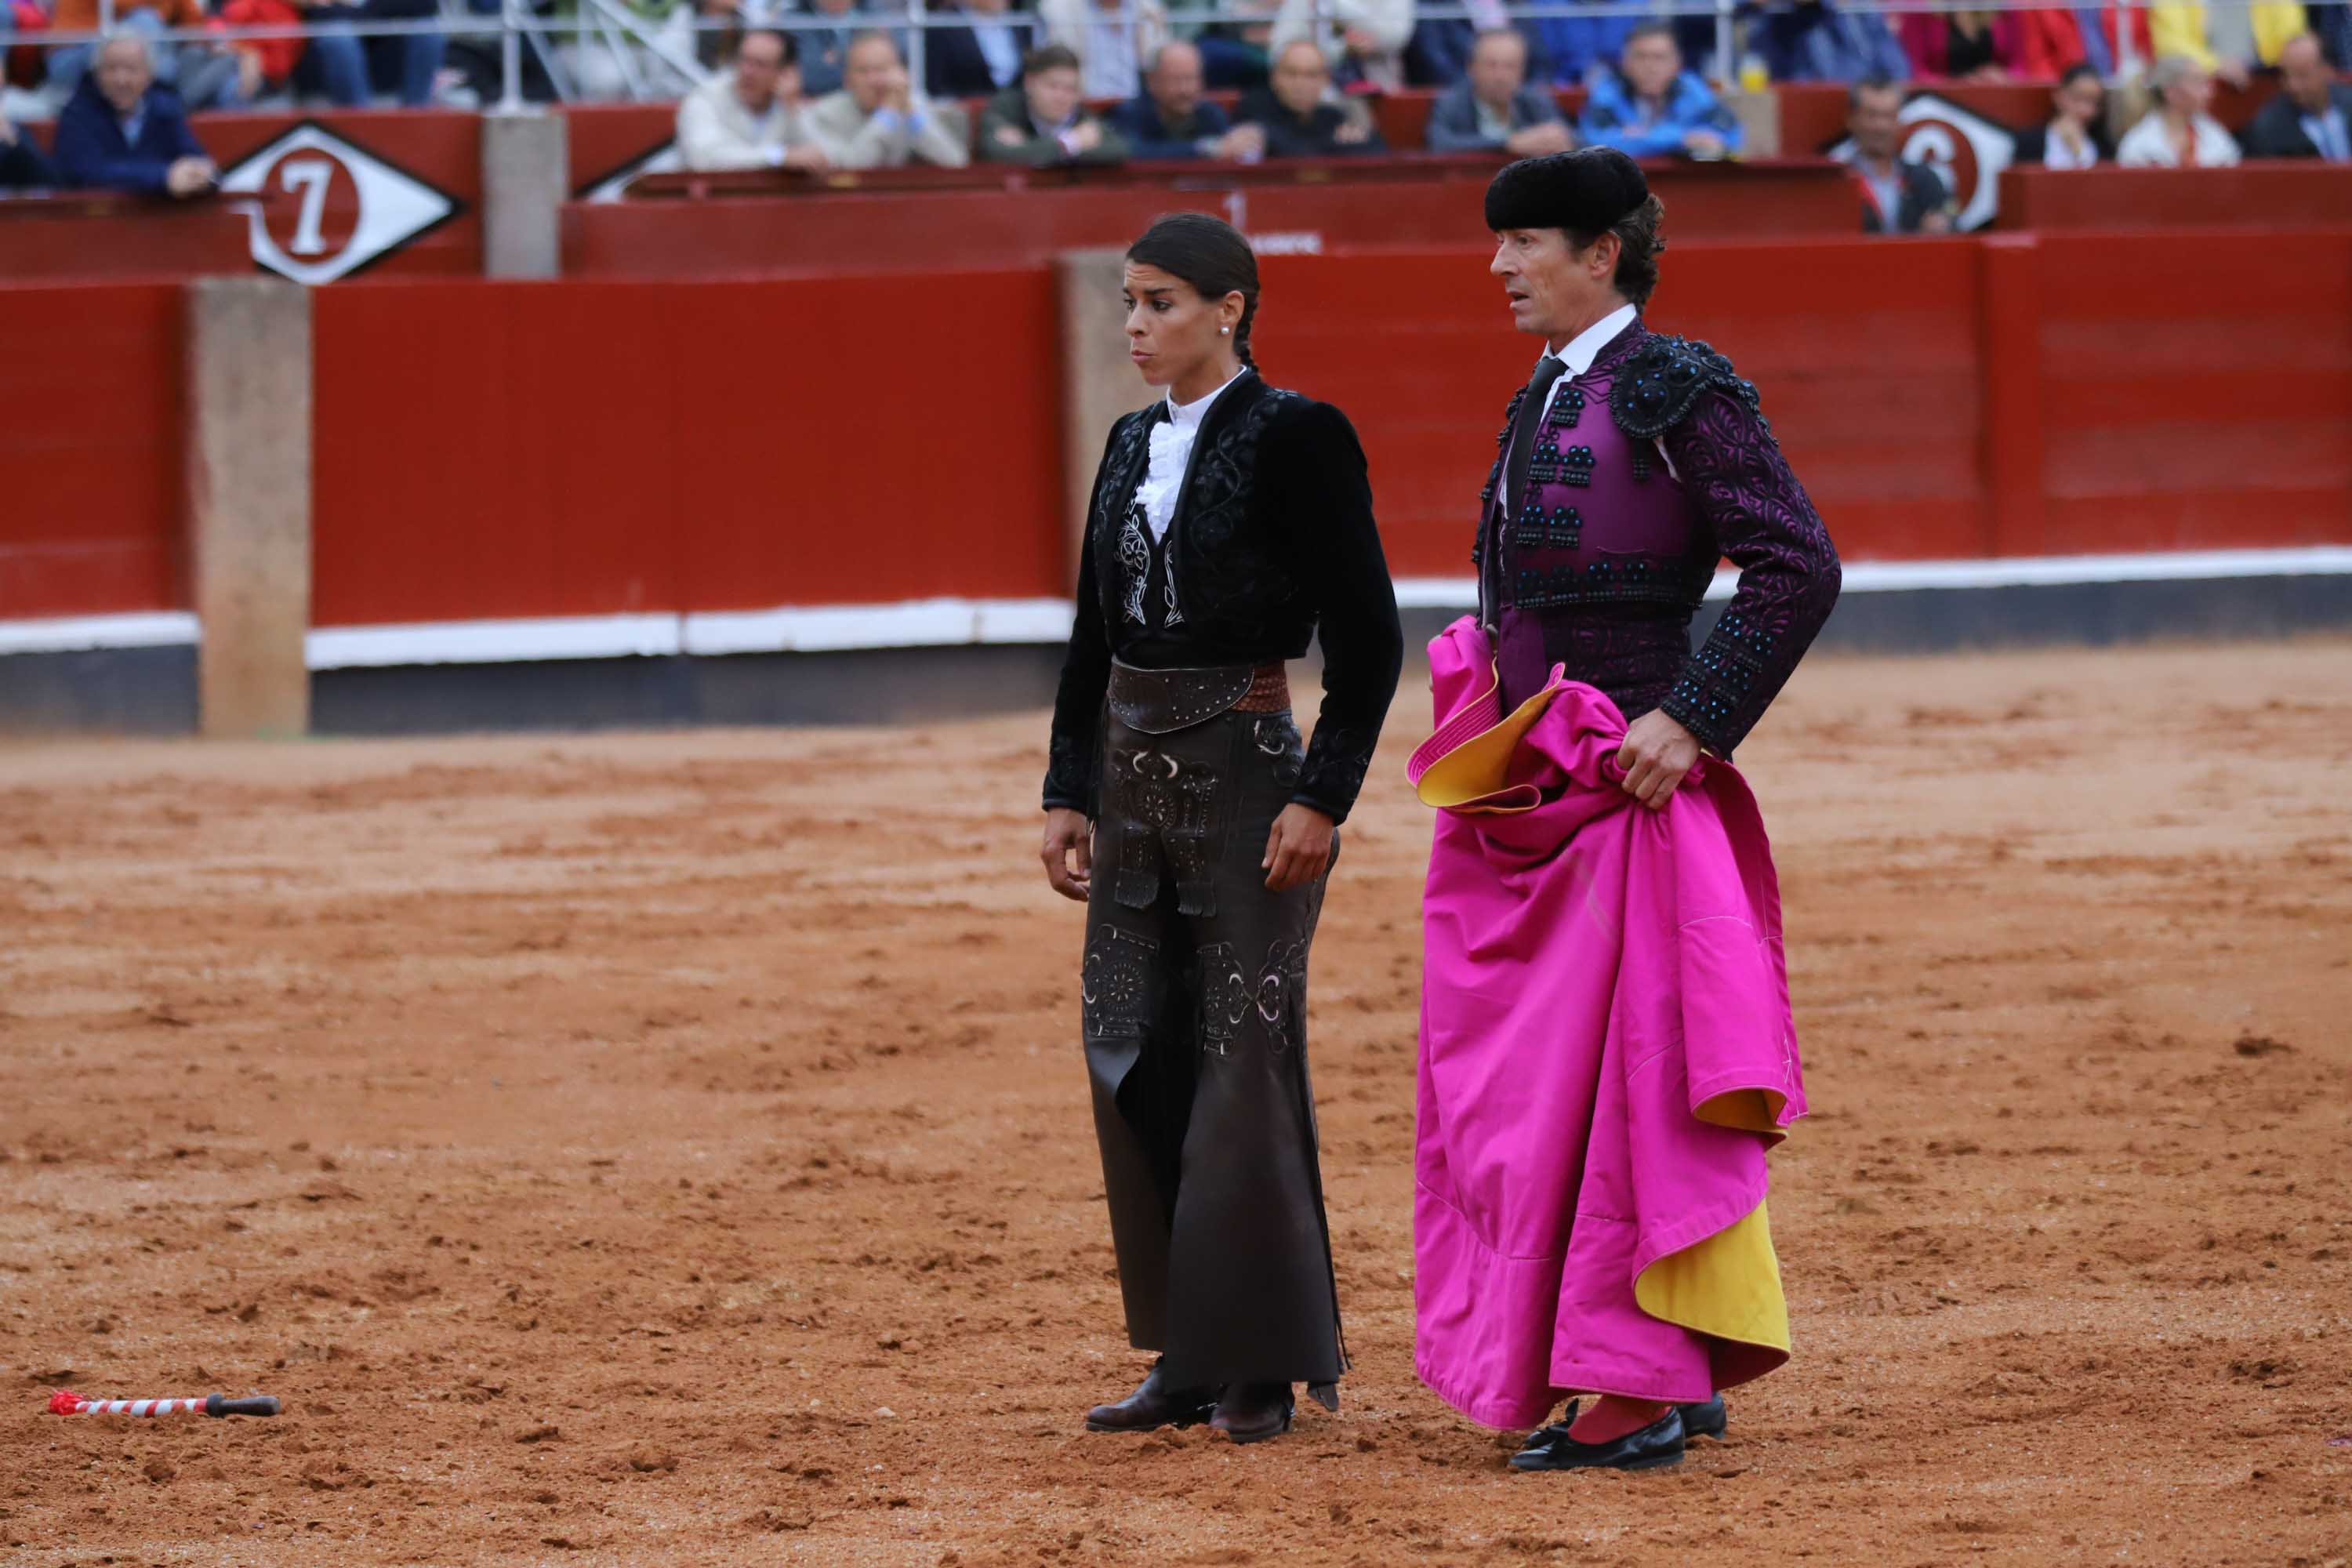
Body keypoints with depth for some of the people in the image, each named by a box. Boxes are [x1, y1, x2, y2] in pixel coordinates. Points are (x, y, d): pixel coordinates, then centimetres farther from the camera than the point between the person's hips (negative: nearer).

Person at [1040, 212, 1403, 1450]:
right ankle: (1187, 1358, 14)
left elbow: (1366, 640, -10)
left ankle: (1262, 1364, 3)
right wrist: (1068, 791, 12)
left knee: (1244, 1058, -5)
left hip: (1247, 767, -7)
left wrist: (1322, 798, -15)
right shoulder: (1133, 446, 12)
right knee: (1131, 1056, 5)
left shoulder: (1295, 440, -9)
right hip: (1134, 772, 7)